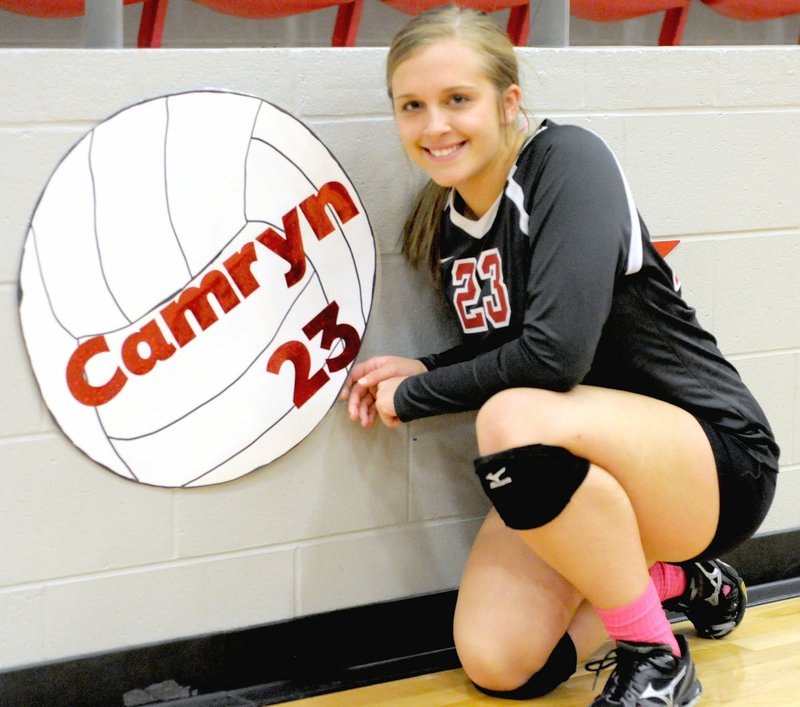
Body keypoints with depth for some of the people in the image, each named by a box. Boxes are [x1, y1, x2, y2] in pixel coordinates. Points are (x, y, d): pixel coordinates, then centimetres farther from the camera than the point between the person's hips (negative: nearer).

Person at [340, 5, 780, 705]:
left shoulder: (567, 160, -19)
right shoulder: (450, 225, 4)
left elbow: (557, 350, -30)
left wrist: (413, 397, -16)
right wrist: (424, 372, -4)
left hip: (715, 459, -8)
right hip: (576, 476, 8)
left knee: (515, 422, -36)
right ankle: (672, 580, 17)